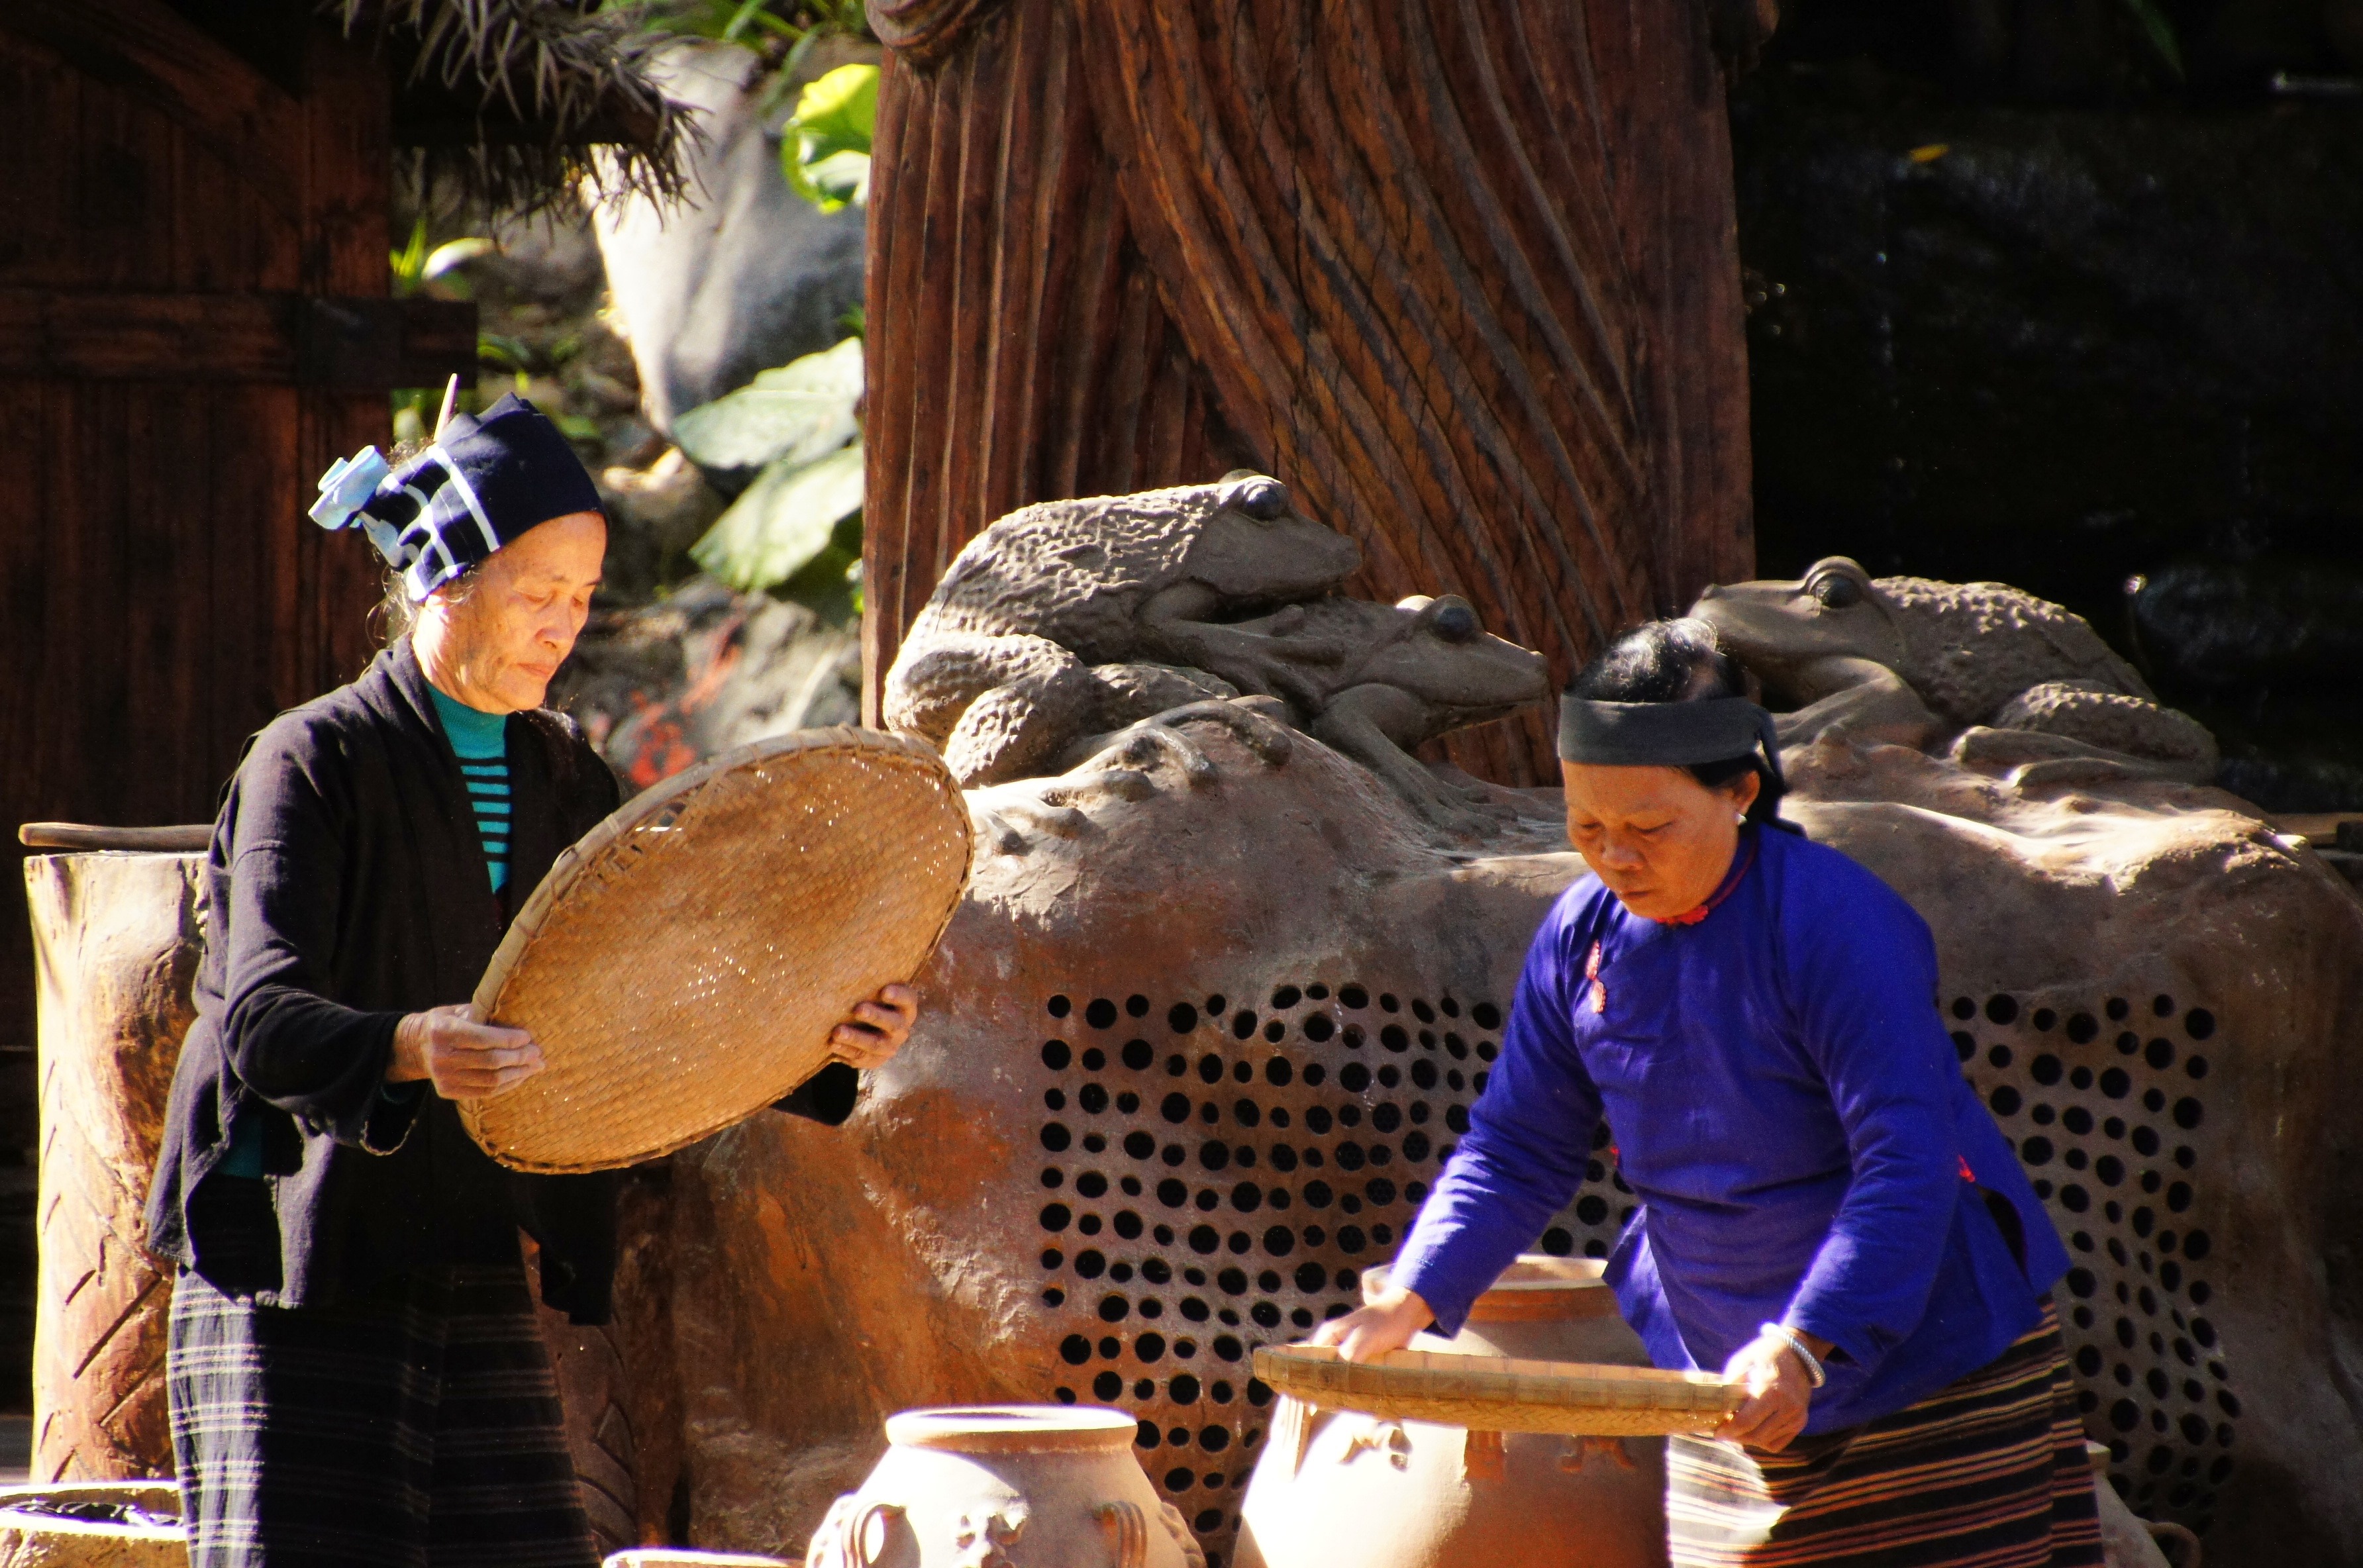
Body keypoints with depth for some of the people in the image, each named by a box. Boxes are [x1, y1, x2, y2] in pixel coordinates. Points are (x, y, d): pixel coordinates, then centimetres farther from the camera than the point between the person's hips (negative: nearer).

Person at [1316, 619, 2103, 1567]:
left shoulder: (1837, 924, -21)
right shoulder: (1582, 935, -1)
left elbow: (1909, 1165, -26)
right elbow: (1516, 1149, 8)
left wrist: (1803, 1348, -36)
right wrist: (1409, 1304, -7)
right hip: (1724, 1381, 6)